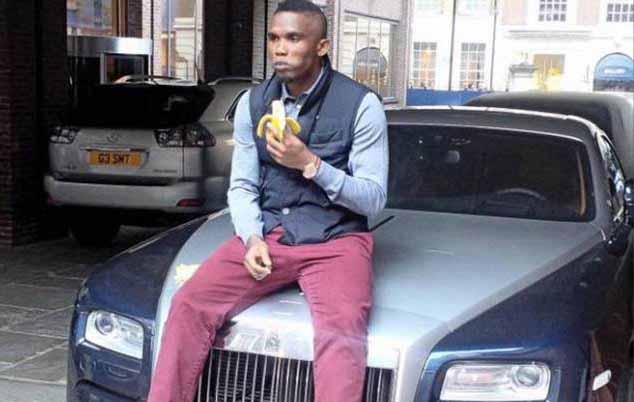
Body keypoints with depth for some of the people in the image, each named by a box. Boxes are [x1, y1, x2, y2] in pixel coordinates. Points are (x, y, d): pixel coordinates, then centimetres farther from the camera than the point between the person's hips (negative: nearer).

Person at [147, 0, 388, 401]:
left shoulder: (360, 104, -6)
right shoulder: (253, 103, 7)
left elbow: (374, 199, -6)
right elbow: (241, 187, 10)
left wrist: (310, 164, -19)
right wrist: (253, 238, -10)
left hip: (337, 240, -3)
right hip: (268, 234, 4)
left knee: (341, 330, -33)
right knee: (189, 304, -17)